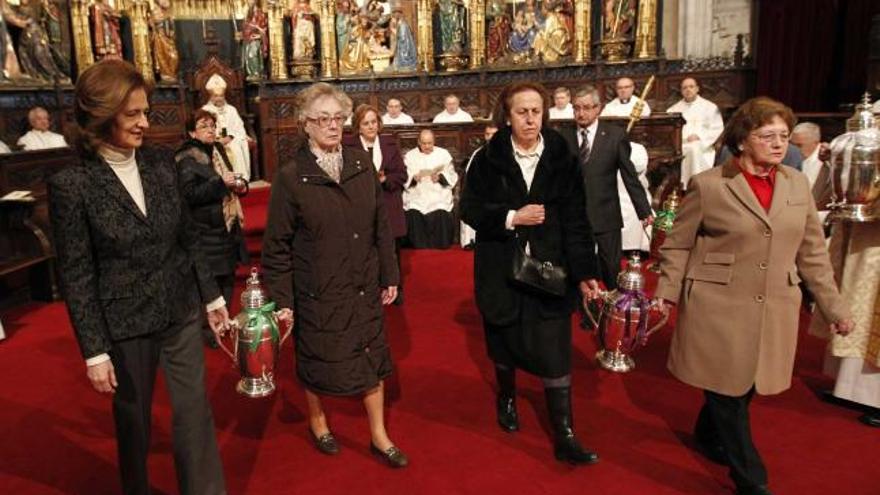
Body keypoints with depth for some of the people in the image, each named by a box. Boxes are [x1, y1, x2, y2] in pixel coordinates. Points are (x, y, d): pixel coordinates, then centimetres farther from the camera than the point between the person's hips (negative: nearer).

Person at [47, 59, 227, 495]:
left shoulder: (161, 162, -1)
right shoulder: (71, 184, -13)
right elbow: (76, 276, -10)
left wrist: (212, 295, 9)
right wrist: (94, 350, -10)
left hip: (181, 311, 3)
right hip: (125, 323, -3)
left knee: (195, 412, 8)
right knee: (133, 418, 17)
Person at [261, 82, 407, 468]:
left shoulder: (362, 163, -1)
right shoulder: (290, 177, -11)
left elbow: (381, 225, 4)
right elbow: (276, 245, -8)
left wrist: (389, 275, 5)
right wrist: (281, 300, -9)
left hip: (364, 286, 3)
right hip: (316, 290, -3)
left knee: (372, 357, 12)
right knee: (318, 360, 14)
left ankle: (379, 435, 32)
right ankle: (317, 421, 44)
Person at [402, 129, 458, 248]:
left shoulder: (444, 154, 11)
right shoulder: (409, 156, 11)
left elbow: (452, 176, 5)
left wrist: (440, 177, -14)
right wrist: (413, 178, -16)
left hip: (439, 199, 0)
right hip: (416, 199, 1)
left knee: (441, 218, -25)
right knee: (414, 218, -24)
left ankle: (440, 244, -4)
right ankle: (419, 247, -7)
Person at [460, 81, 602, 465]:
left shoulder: (561, 158, -2)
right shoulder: (488, 159, -3)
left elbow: (575, 220, -5)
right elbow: (469, 208, -4)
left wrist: (584, 272, -9)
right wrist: (511, 217, -18)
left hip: (548, 269, 0)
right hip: (502, 270, 1)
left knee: (555, 353, -1)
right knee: (504, 340, 17)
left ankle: (564, 436, 10)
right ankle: (507, 397, 45)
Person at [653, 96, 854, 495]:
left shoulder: (797, 184, 6)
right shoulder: (708, 185, -8)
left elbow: (812, 251, 10)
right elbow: (678, 244, -1)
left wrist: (833, 305, 9)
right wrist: (667, 289, -8)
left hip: (774, 311, 5)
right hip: (719, 308, -4)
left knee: (744, 388, 16)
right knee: (727, 391, 4)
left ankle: (708, 435, 43)